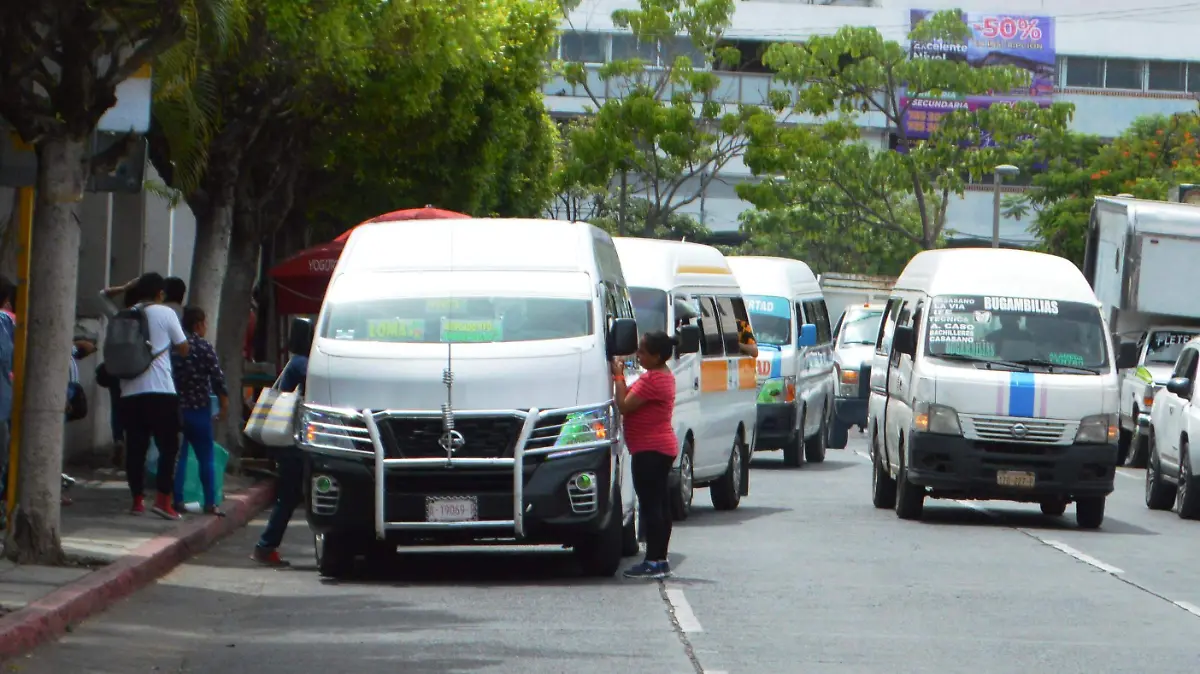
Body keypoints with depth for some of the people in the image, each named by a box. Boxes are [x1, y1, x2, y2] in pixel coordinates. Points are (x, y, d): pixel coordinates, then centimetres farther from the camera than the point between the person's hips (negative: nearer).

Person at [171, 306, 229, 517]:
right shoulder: (204, 348, -8)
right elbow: (218, 378, -11)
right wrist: (224, 405, -2)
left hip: (174, 407, 4)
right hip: (198, 408, -4)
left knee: (177, 455, 8)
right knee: (205, 457, 2)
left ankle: (177, 500, 3)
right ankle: (210, 502, -1)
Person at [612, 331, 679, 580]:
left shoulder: (652, 380, -19)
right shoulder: (664, 375, 15)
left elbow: (624, 405, -19)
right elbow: (636, 400, 17)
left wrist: (618, 376, -9)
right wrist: (620, 376, 8)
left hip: (649, 451, -11)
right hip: (663, 448, 11)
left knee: (650, 505, -10)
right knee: (660, 505, 12)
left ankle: (653, 562, -11)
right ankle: (660, 560, 16)